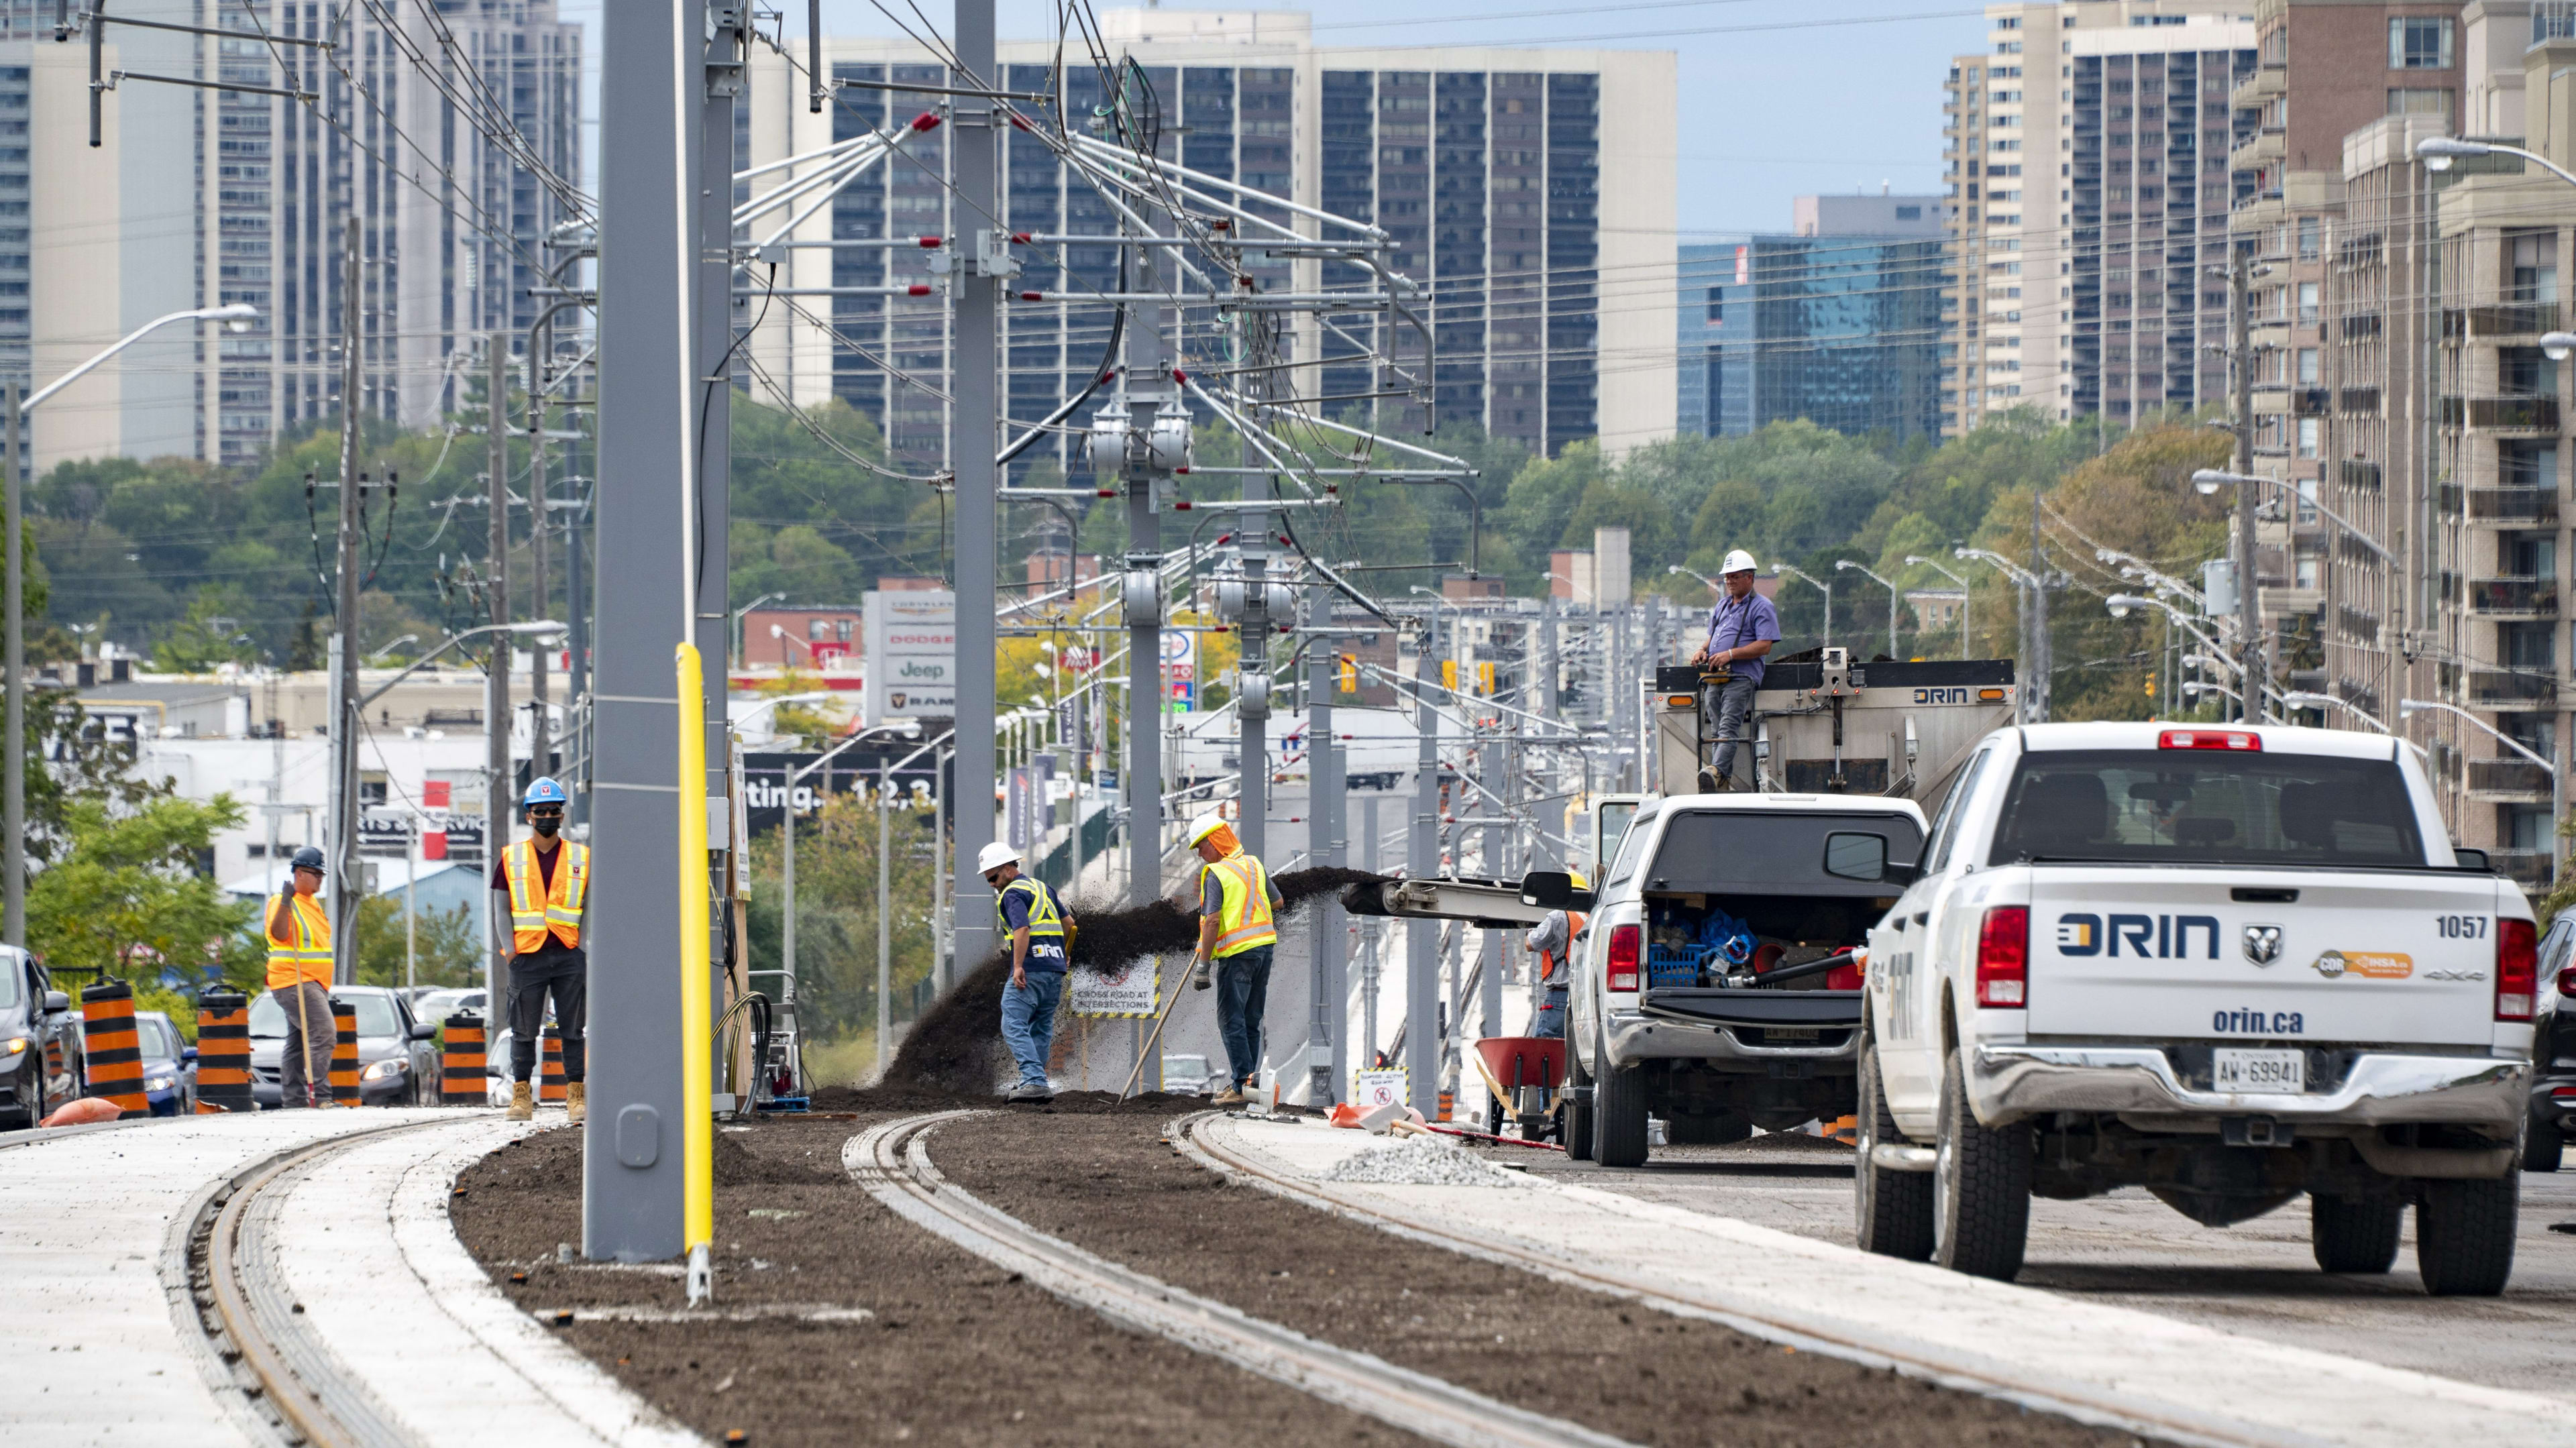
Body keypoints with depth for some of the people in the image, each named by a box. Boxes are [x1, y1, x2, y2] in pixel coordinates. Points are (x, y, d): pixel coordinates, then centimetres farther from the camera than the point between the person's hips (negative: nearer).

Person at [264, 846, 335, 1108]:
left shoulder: (312, 902, 18)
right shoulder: (283, 902, -11)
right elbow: (280, 934, -29)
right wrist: (285, 905, -43)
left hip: (313, 984, 10)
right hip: (294, 983, -10)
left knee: (298, 1043, 12)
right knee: (323, 1033, -20)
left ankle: (293, 1099, 16)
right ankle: (320, 1095, -23)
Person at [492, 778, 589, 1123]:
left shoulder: (581, 859, 8)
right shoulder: (512, 859, 7)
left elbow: (590, 909, 8)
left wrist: (585, 947, -3)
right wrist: (509, 947, -5)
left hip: (569, 955, 0)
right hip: (528, 956, 0)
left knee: (572, 1028, 0)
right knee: (523, 1029, 1)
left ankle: (575, 1094, 3)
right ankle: (521, 1094, 7)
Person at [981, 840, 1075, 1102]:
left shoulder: (1013, 894, -7)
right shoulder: (1043, 887, 20)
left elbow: (1022, 928, -22)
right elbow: (1068, 922, 25)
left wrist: (1018, 967, -23)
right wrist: (1065, 953, 39)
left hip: (1030, 971, -9)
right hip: (1055, 969, 9)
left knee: (1014, 1027, -11)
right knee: (1042, 1029, 14)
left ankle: (1034, 1082, -23)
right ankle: (1035, 1083, 14)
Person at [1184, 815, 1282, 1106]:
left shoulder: (1215, 874, -12)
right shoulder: (1254, 865, 10)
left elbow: (1212, 920, -18)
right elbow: (1278, 902, 21)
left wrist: (1203, 965, -16)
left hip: (1237, 952, -7)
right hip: (1264, 946, 7)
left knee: (1231, 1021, -2)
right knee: (1251, 1020, 15)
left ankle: (1241, 1085, -6)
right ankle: (1250, 1078, 17)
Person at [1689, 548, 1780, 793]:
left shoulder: (1761, 607, 0)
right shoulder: (1722, 606, 24)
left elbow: (1764, 646, -10)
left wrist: (1730, 654, -18)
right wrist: (1703, 651, 8)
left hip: (1741, 677, -8)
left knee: (1729, 726, -24)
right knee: (1719, 730, 4)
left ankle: (1718, 772, -42)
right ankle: (1725, 782, 4)